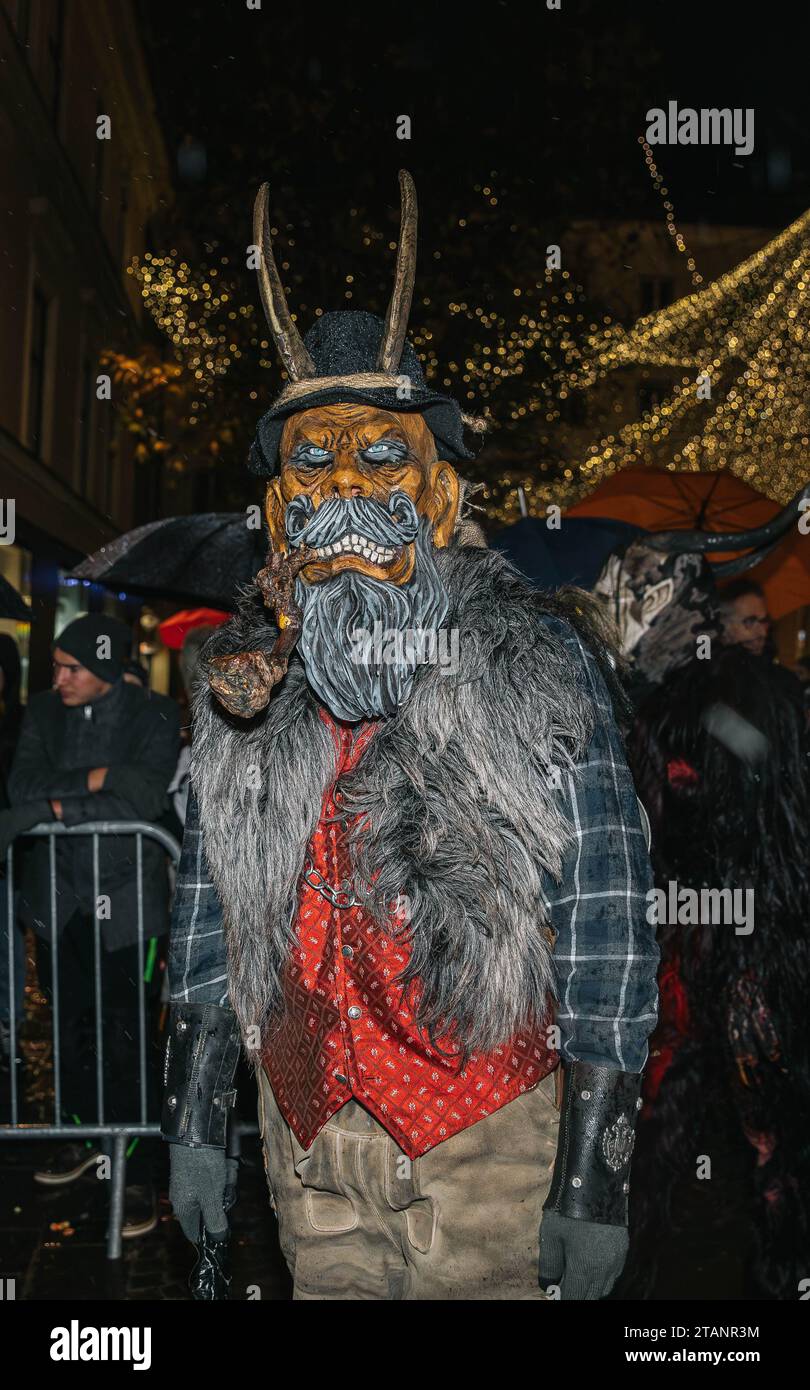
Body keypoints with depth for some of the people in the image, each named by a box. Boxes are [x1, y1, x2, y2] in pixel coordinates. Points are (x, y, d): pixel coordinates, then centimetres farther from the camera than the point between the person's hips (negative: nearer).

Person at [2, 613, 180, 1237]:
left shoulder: (154, 717, -10)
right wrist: (89, 780, -20)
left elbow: (143, 798, -21)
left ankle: (138, 1176, 10)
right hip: (58, 896, 4)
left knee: (124, 1038, -2)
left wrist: (60, 805, -16)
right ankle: (82, 1138, 37)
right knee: (69, 1027, 16)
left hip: (123, 898, -4)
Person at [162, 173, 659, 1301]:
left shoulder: (533, 665, -10)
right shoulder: (245, 685, 2)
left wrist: (595, 1177, -11)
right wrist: (194, 1123, 10)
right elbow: (210, 902, 8)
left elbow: (605, 909, -10)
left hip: (481, 1137, -3)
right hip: (307, 1135, 4)